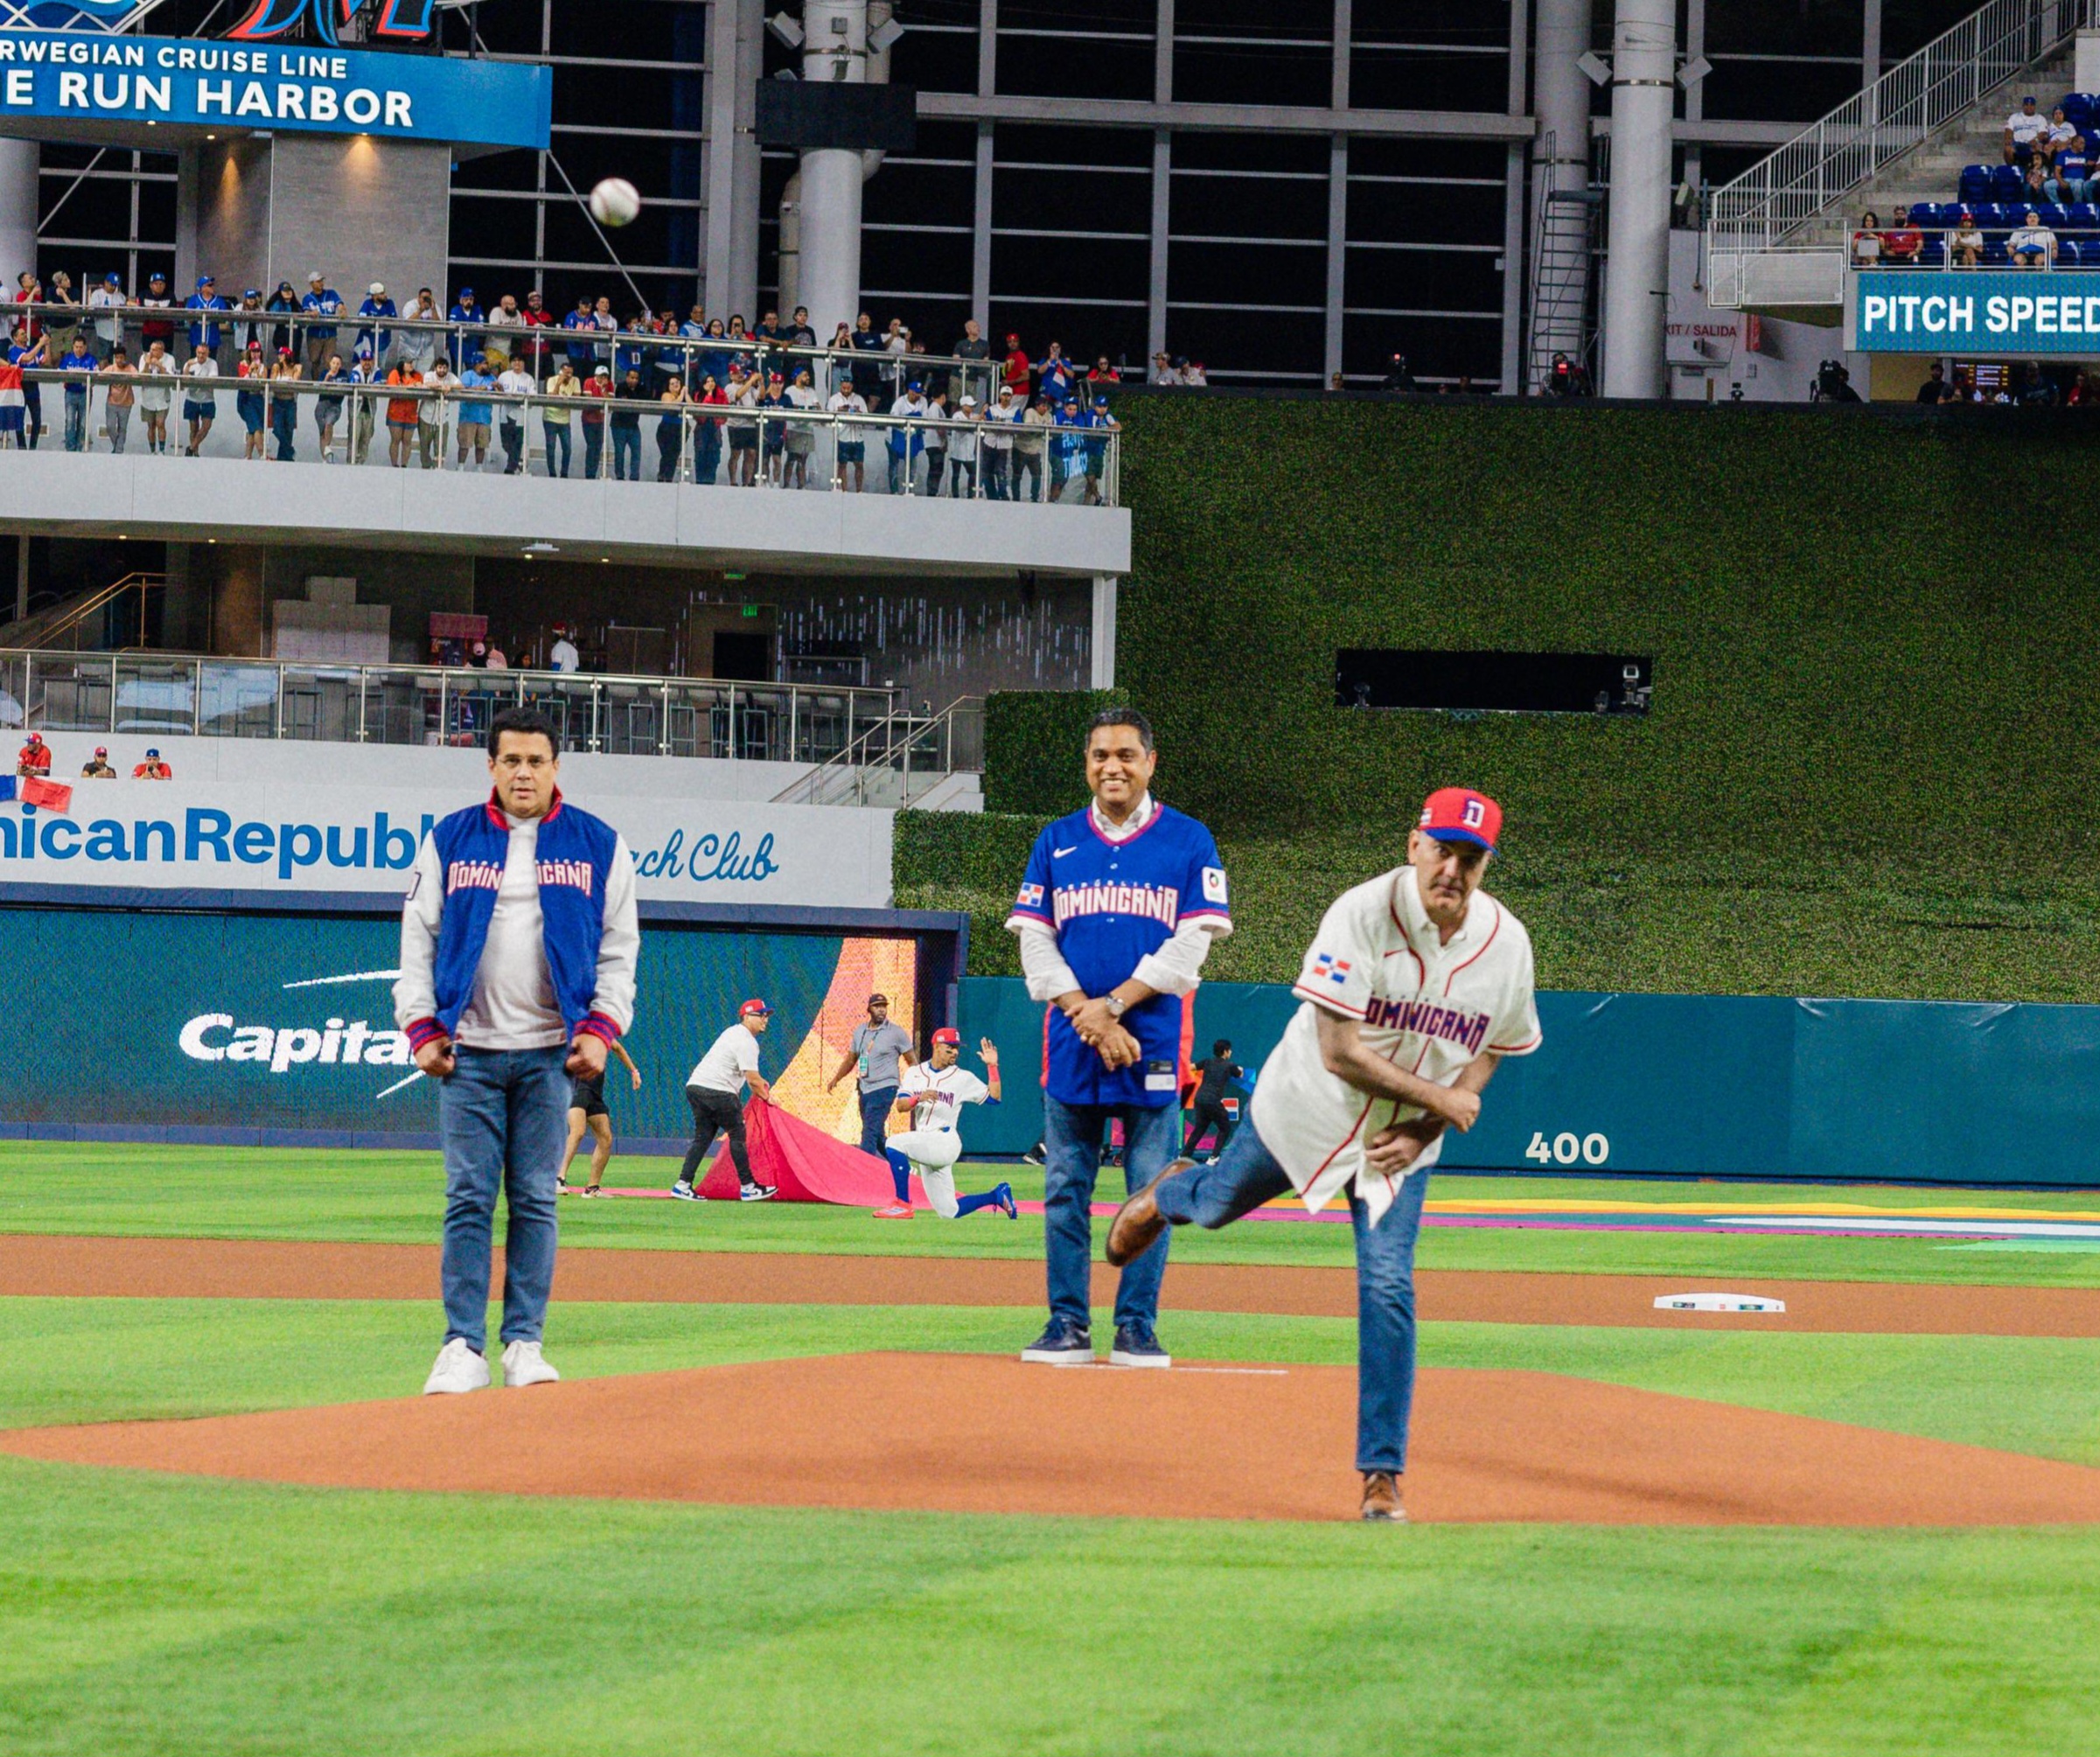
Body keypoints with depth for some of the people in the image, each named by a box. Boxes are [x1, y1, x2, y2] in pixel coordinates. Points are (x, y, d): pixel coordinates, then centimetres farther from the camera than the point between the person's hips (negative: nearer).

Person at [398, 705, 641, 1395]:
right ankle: (463, 1347, -4)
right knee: (468, 1199, -4)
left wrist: (600, 1028, -4)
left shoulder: (598, 845, 7)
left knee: (536, 1200, 1)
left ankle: (525, 1344, 5)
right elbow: (418, 940, 8)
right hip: (468, 1052, 0)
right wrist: (421, 1028, -2)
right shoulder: (449, 841, 8)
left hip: (550, 1052, 0)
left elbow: (619, 948, 8)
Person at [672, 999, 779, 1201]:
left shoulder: (733, 1032, 21)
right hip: (718, 1091, -9)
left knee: (702, 1137, 10)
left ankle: (683, 1185, 3)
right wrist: (767, 1097, 1)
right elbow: (752, 1080, -14)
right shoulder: (747, 1042, -11)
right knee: (737, 1135, -1)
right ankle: (747, 1187, 2)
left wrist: (759, 1082, 30)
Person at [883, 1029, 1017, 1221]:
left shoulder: (963, 1078, 4)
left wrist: (992, 1066, -5)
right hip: (924, 1144, 5)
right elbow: (900, 1104, 0)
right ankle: (997, 1196, 26)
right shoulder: (915, 1073, 12)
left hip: (945, 1142, -5)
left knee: (896, 1143, -29)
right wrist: (918, 1098, -20)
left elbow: (993, 1098, 2)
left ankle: (902, 1204, -23)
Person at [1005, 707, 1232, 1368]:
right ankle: (1067, 1326, 6)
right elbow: (1034, 942, 5)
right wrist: (1087, 1015, -9)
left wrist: (1115, 1004, -12)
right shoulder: (1056, 842, 11)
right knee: (1065, 1189, 2)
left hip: (1152, 1043, -2)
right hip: (1071, 1042, 2)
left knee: (1151, 1190, -2)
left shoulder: (1189, 842, 5)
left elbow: (1191, 945, -3)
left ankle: (1137, 1327, 2)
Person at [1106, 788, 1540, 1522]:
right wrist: (1439, 1098, -26)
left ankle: (1382, 1476, -5)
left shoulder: (1506, 943, -13)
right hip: (1306, 1110, -2)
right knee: (1217, 1204, 21)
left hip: (1402, 1141, 2)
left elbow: (1488, 1050, 2)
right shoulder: (1361, 915, -27)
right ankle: (1166, 1196, 61)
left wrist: (1422, 1131, -12)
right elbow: (1340, 1051, -28)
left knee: (1388, 1287, -11)